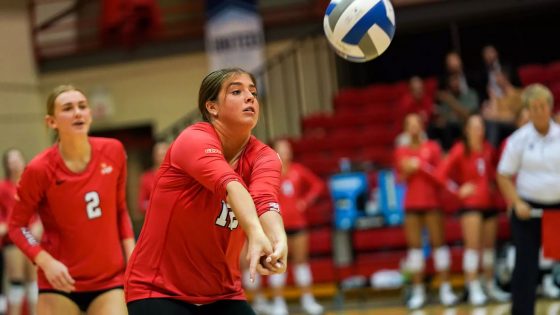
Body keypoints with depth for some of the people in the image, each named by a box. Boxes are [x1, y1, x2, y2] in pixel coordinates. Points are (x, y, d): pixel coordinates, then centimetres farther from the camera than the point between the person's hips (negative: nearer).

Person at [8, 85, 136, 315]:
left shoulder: (113, 152, -3)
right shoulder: (40, 169, -13)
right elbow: (17, 225, -3)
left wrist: (131, 256, 2)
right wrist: (47, 262, -18)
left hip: (110, 280, 2)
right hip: (61, 283, -2)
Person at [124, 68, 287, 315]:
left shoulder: (263, 156, -5)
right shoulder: (194, 140, -17)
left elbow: (265, 199, -28)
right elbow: (230, 185, -38)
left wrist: (278, 241, -49)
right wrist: (256, 233, -56)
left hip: (222, 294, 5)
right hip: (157, 290, -5)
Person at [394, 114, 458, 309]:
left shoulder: (432, 147, 2)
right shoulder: (401, 152, 7)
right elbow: (400, 179, 11)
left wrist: (421, 166, -13)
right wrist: (407, 171, -10)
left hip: (432, 202, -2)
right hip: (412, 204, 2)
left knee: (438, 242, -3)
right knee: (414, 246, 1)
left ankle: (446, 289, 1)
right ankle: (418, 292, 5)